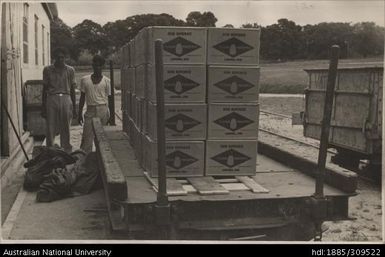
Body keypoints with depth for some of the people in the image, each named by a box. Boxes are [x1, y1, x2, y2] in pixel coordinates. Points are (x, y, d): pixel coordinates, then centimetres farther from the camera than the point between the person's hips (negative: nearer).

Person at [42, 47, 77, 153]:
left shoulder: (70, 70, 8)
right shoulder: (48, 70, 5)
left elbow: (72, 90, 12)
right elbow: (45, 89, 9)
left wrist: (74, 108, 9)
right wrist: (43, 107, 5)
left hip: (66, 99, 1)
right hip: (52, 99, -1)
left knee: (66, 129, 4)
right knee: (50, 129, -2)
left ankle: (67, 152, 12)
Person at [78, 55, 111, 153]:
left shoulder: (106, 81, 5)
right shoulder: (85, 80, 8)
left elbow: (108, 98, 7)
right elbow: (82, 98, 12)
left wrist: (109, 115, 2)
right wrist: (80, 113, 8)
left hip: (103, 109, -1)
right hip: (90, 110, 1)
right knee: (87, 136, -5)